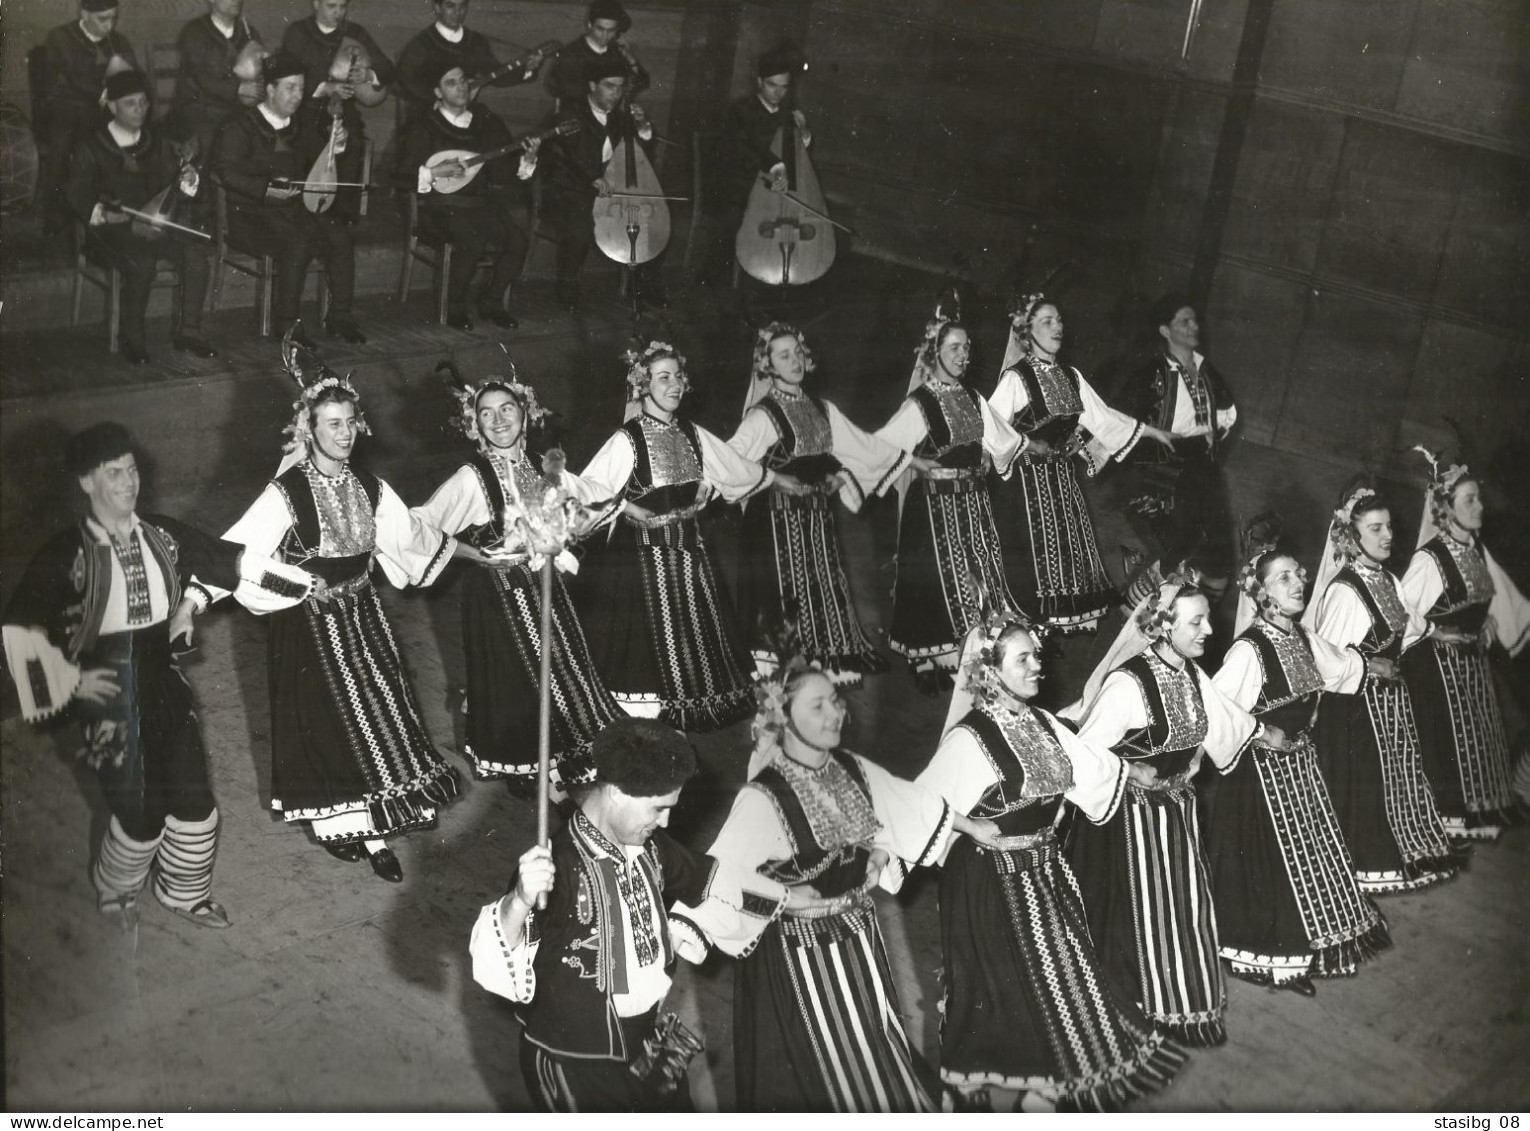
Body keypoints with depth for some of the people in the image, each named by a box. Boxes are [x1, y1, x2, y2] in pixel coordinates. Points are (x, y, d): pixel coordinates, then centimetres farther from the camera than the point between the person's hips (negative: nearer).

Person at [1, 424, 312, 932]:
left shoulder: (162, 534, -1)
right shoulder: (67, 553, -15)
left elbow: (224, 561, 12)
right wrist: (71, 680, -13)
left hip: (165, 684, 4)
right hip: (109, 695, -4)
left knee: (195, 803, 8)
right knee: (139, 814, 3)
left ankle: (184, 892, 35)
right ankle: (114, 891, 35)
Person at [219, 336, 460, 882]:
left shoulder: (370, 488, -1)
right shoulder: (287, 493, -18)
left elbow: (414, 536, 12)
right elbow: (238, 551, -23)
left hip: (360, 613, 5)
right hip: (308, 619, -5)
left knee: (374, 710, 5)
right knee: (322, 719, 6)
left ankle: (371, 830, 17)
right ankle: (328, 819, 29)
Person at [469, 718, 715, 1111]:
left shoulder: (650, 845, -5)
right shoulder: (558, 866, -29)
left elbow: (706, 881, 17)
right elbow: (496, 967, -40)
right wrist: (519, 901, -56)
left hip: (649, 1047, 7)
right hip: (573, 1068, -7)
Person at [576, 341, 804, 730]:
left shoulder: (692, 434, 7)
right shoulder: (627, 440, -11)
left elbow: (737, 467, 19)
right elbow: (588, 488, -17)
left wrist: (784, 480, 25)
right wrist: (627, 507, -26)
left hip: (689, 547, 6)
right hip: (644, 550, -6)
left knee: (695, 632, 10)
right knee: (652, 637, -2)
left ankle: (693, 717, 21)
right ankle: (645, 715, 9)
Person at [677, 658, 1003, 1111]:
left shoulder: (850, 768, -5)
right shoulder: (764, 796, -26)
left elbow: (912, 802, 10)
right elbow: (719, 871, -31)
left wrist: (976, 827, 11)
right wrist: (786, 894, -23)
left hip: (858, 931, 6)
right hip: (803, 946, -6)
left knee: (876, 1047, 21)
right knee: (830, 1072, 11)